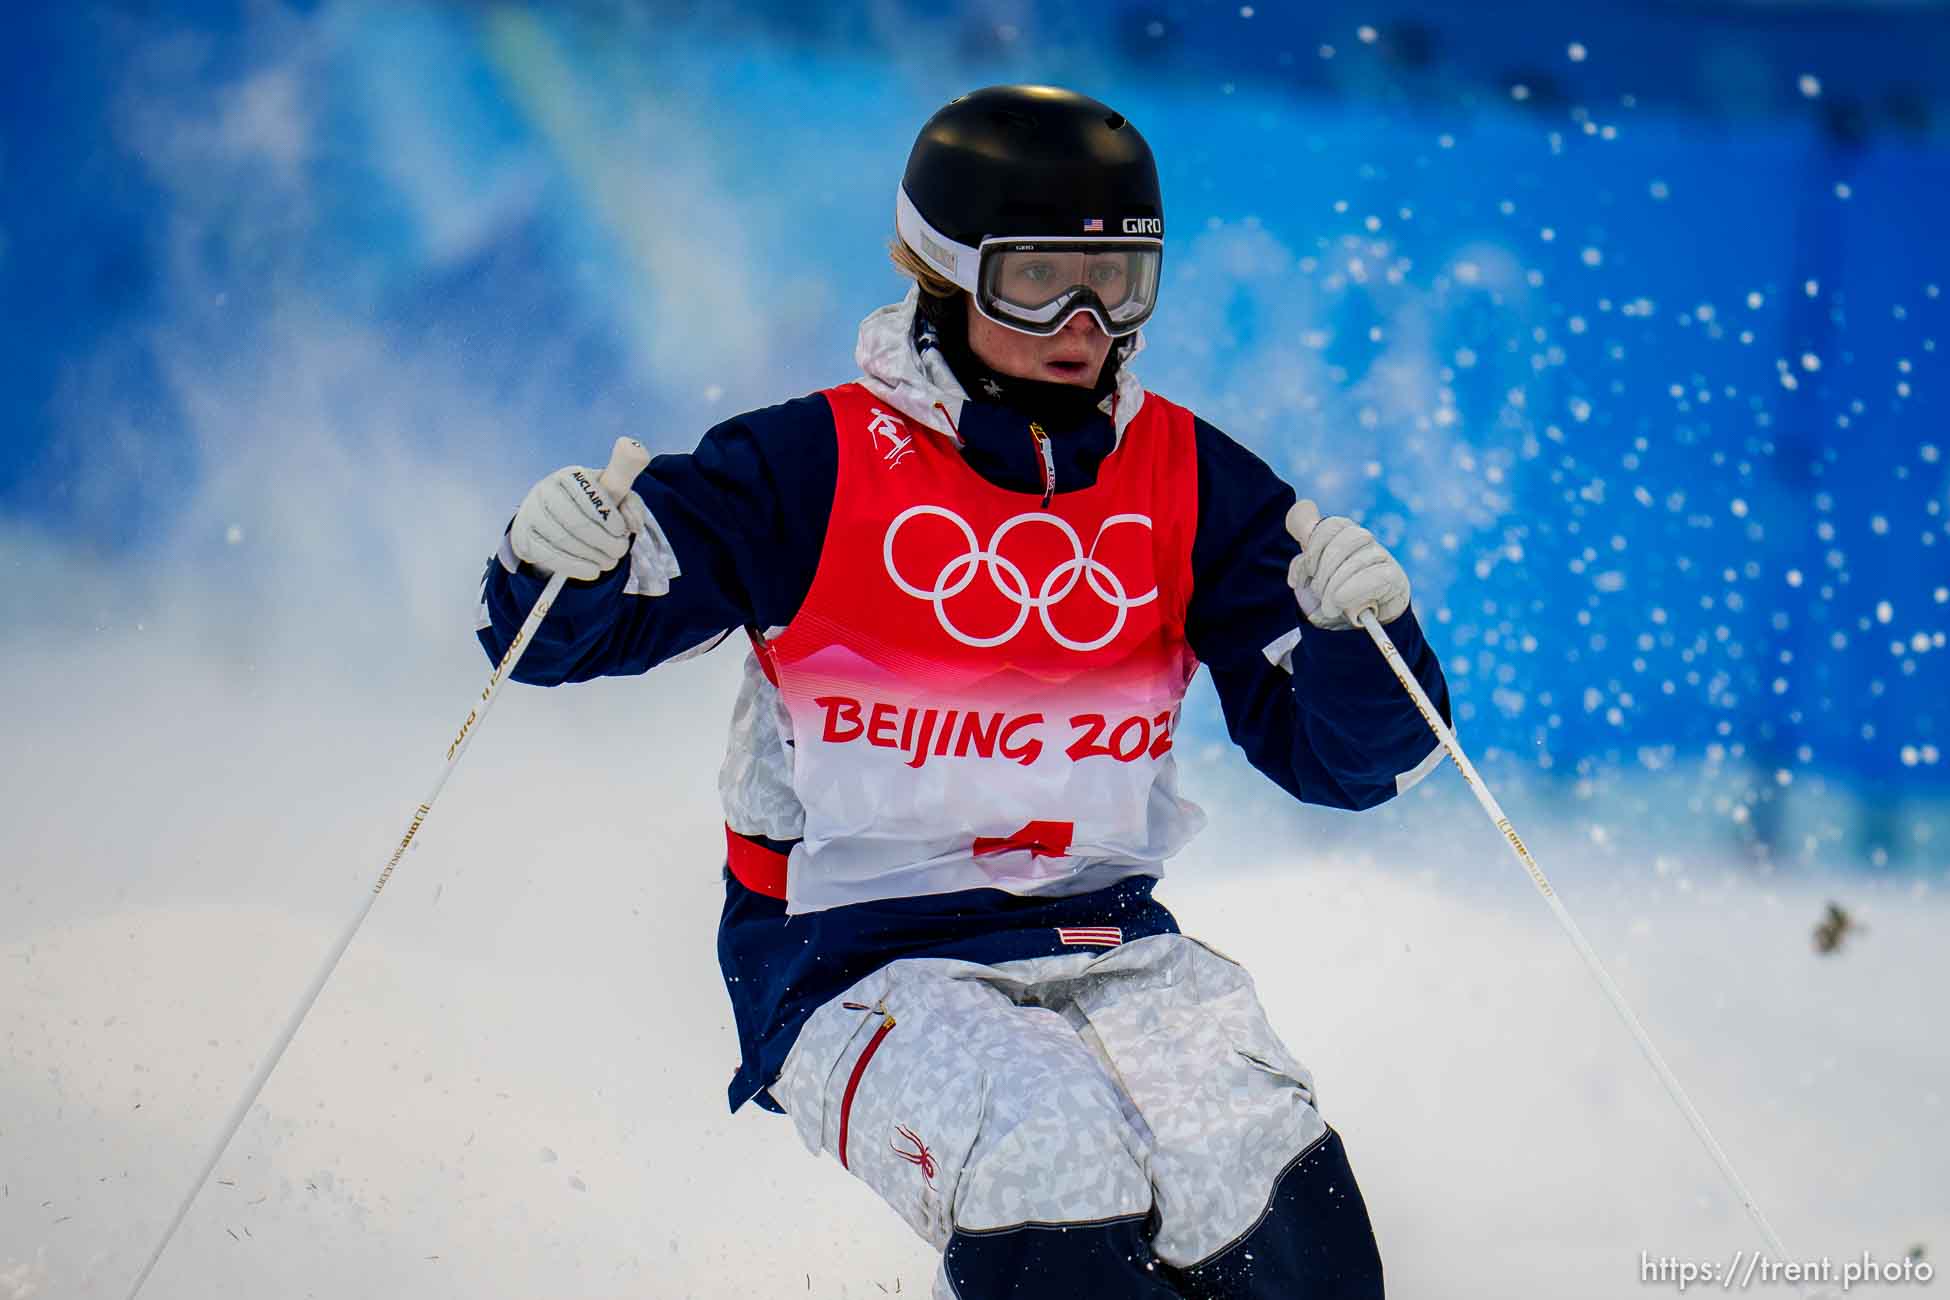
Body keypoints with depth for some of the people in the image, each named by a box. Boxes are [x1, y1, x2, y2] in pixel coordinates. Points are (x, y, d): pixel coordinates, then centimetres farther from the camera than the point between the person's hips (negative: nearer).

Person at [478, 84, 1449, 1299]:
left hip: (1106, 945, 3)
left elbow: (1351, 755, 4)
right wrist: (563, 559, -27)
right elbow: (560, 634, -4)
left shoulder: (1192, 481, 3)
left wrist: (1359, 628, -17)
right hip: (855, 957, -3)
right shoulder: (818, 464, -7)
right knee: (1058, 1172, -30)